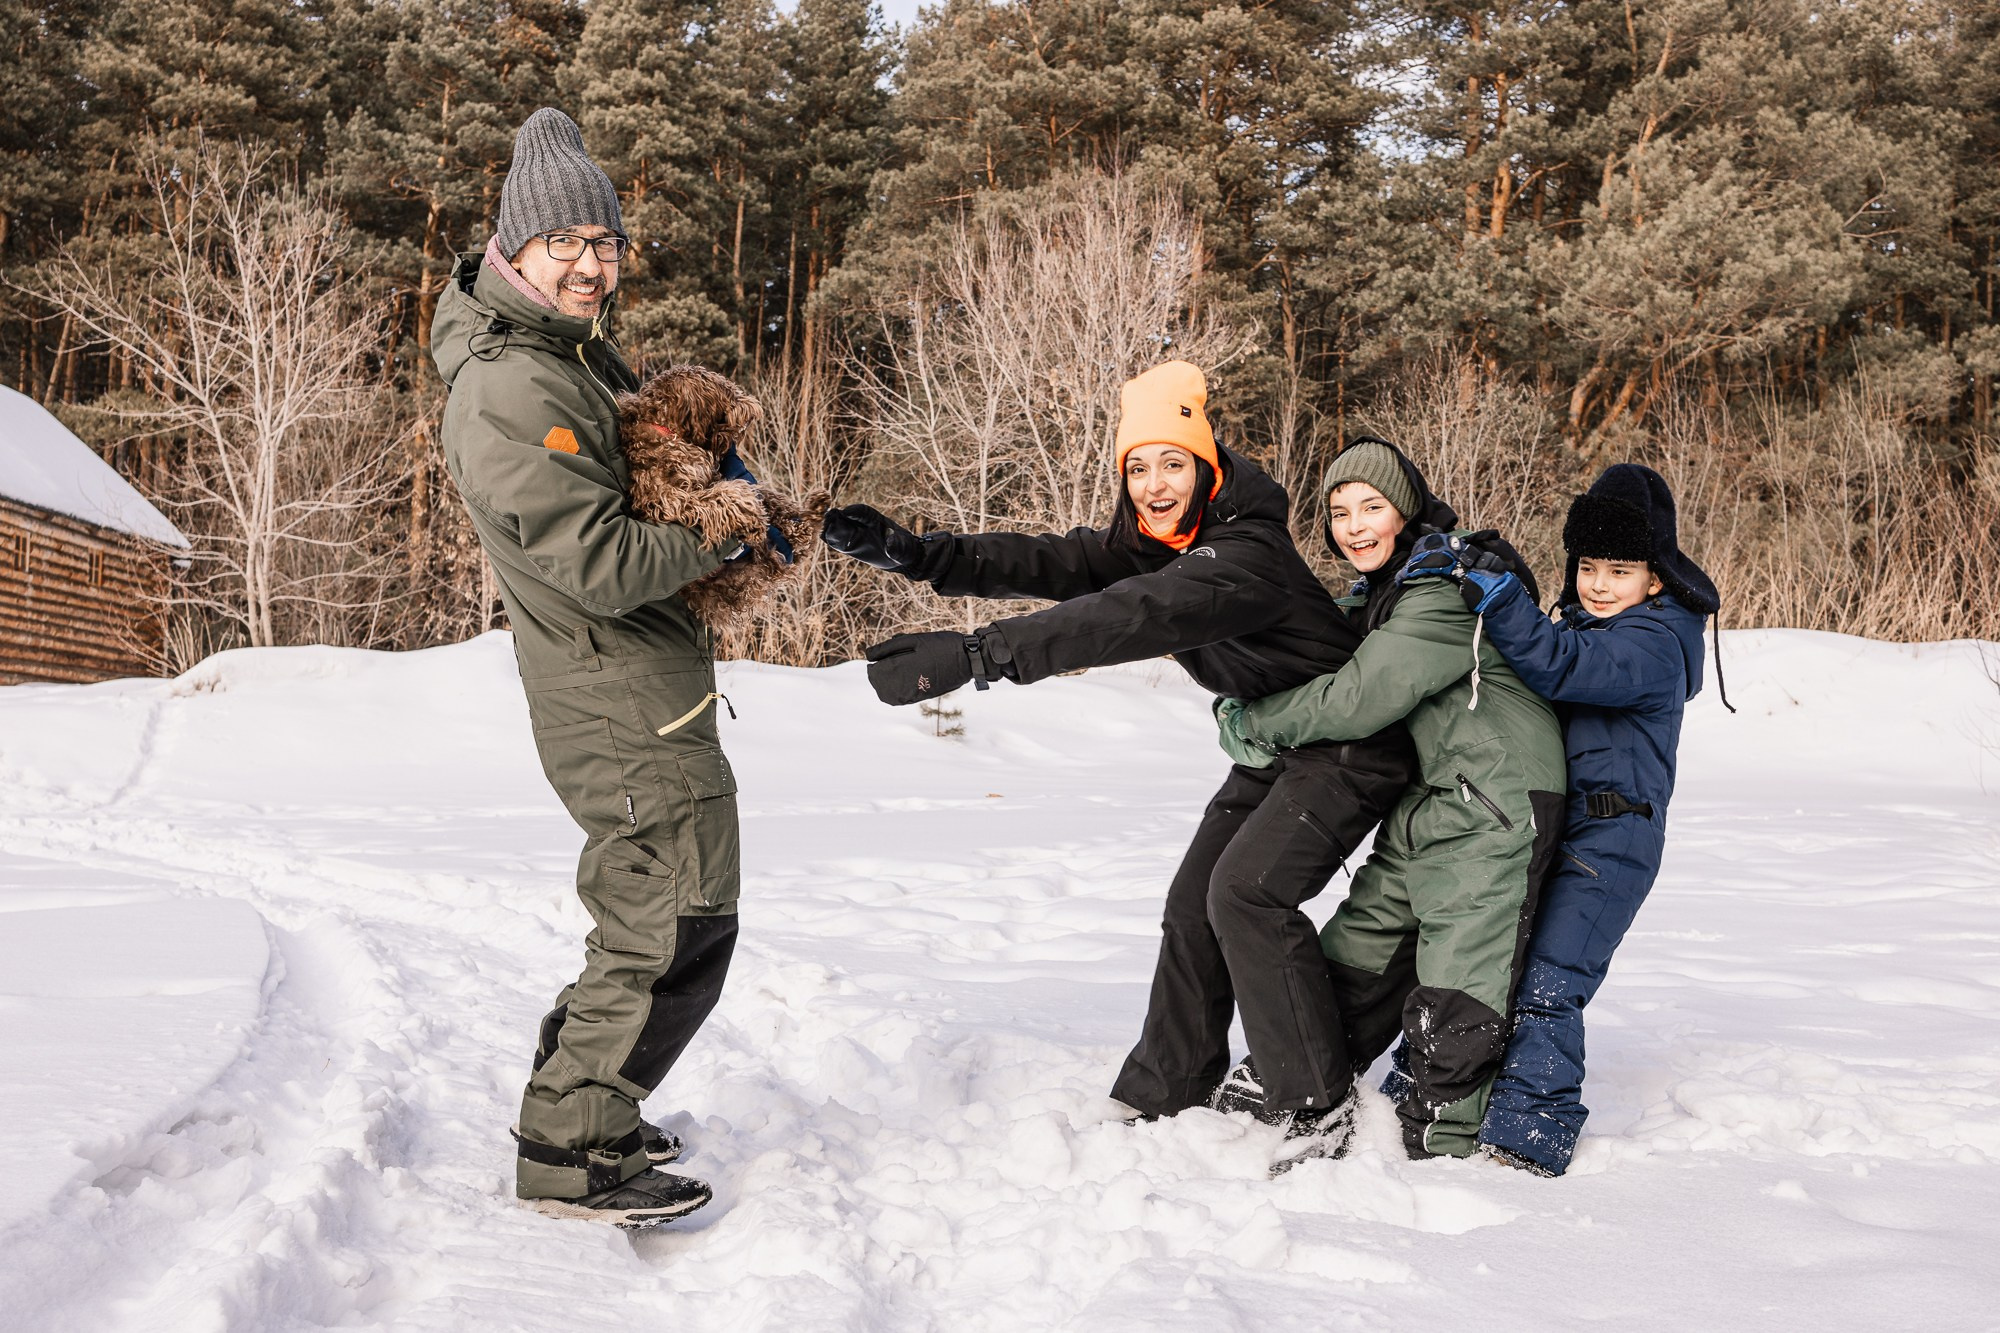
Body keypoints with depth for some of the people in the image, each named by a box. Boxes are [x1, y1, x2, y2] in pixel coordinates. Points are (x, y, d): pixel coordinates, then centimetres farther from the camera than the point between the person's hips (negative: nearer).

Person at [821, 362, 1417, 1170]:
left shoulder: (1246, 552, -31)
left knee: (1245, 891, -21)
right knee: (1194, 901, 8)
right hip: (1272, 747, 9)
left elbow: (1129, 620, -44)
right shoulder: (1151, 539, -1)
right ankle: (1160, 1096, 20)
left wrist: (973, 655, -52)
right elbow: (1047, 565, -11)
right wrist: (913, 553, -26)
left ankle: (1315, 1106, -9)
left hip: (1349, 747, -9)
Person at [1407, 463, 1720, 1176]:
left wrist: (1491, 590, -38)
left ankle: (1527, 1140, -10)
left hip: (1608, 840, -9)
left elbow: (1558, 666, -29)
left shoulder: (1655, 643, -12)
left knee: (1545, 986, -14)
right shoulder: (1580, 624, 17)